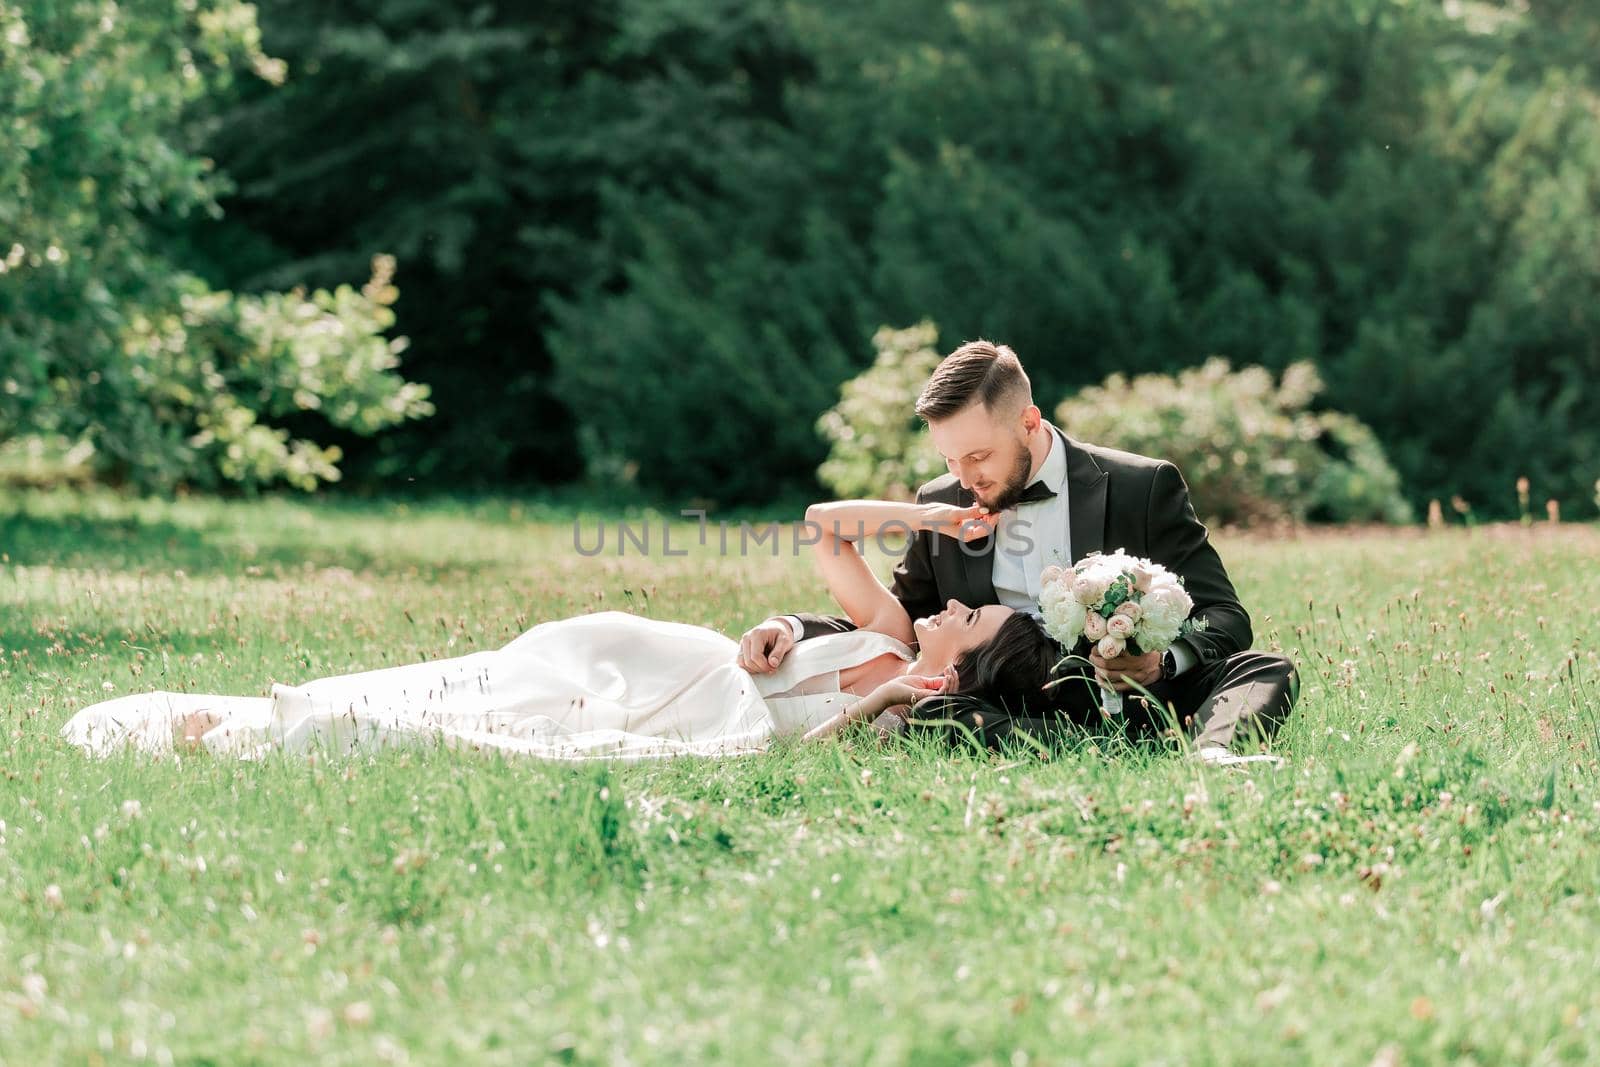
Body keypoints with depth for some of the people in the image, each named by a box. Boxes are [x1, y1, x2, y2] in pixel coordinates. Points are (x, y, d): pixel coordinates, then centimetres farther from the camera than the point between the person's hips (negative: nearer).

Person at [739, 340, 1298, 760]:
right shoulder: (941, 504, 11)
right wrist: (794, 629, -1)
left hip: (1140, 701, -1)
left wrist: (1165, 660, -28)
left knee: (1267, 670, -27)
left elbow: (1225, 616, -4)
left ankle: (1213, 754, -59)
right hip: (1016, 718, 2)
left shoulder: (1143, 487, -1)